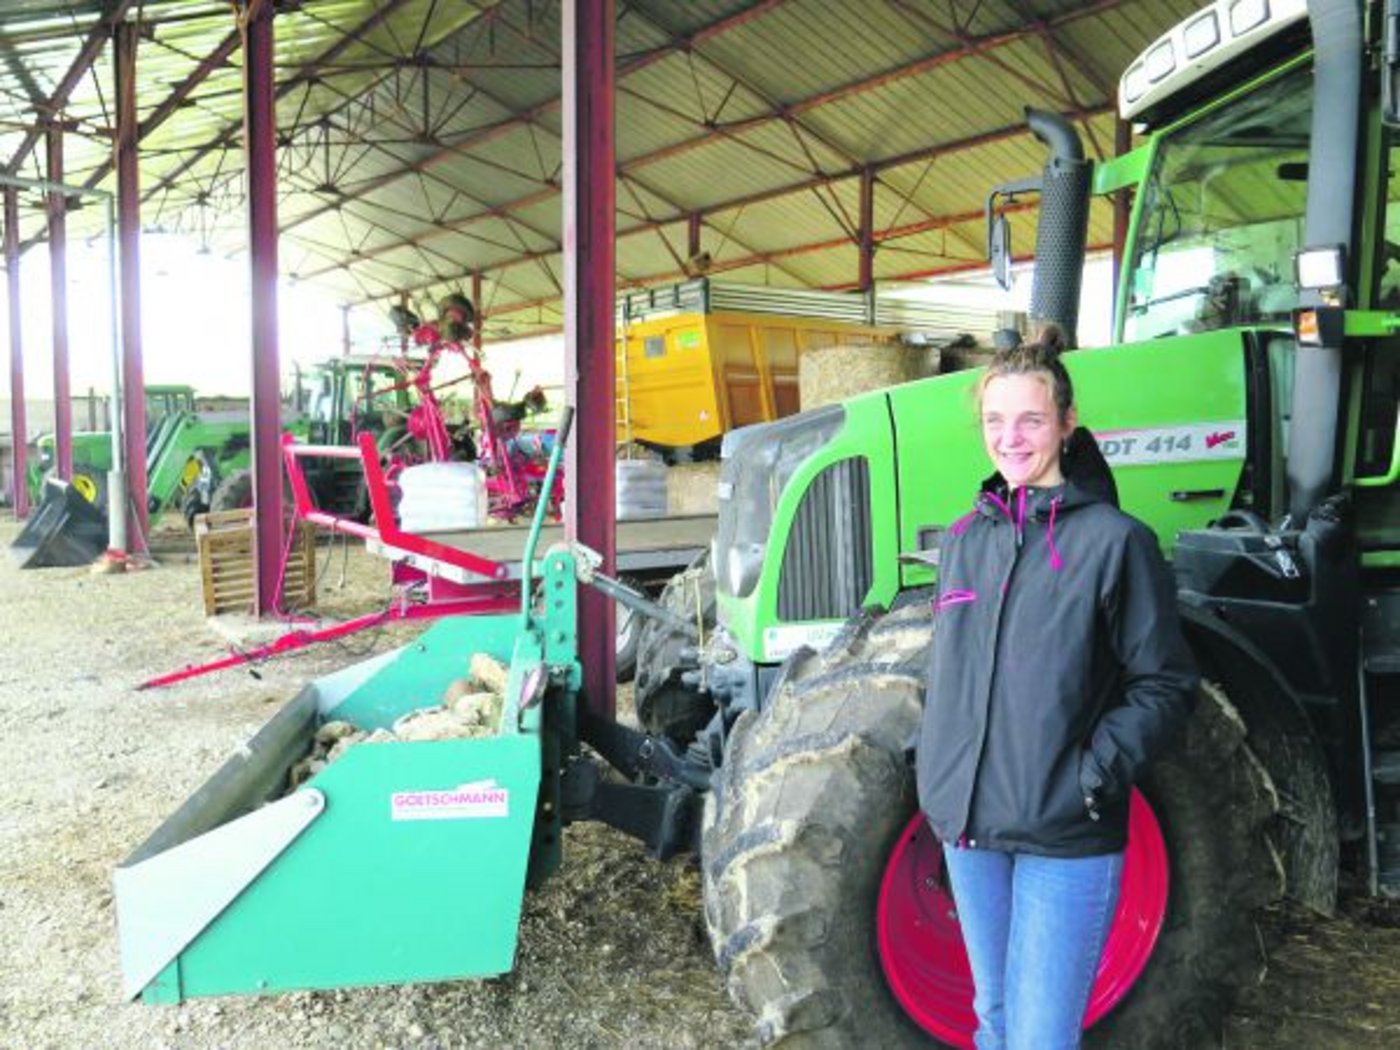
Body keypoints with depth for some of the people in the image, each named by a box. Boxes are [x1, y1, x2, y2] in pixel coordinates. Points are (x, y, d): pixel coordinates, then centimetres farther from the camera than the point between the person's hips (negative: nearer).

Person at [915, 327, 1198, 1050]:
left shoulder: (1114, 540, -9)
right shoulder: (966, 538, 7)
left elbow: (1164, 686, -7)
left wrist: (1095, 774, -18)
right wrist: (936, 774, 8)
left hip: (1067, 837, -5)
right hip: (968, 824, 5)